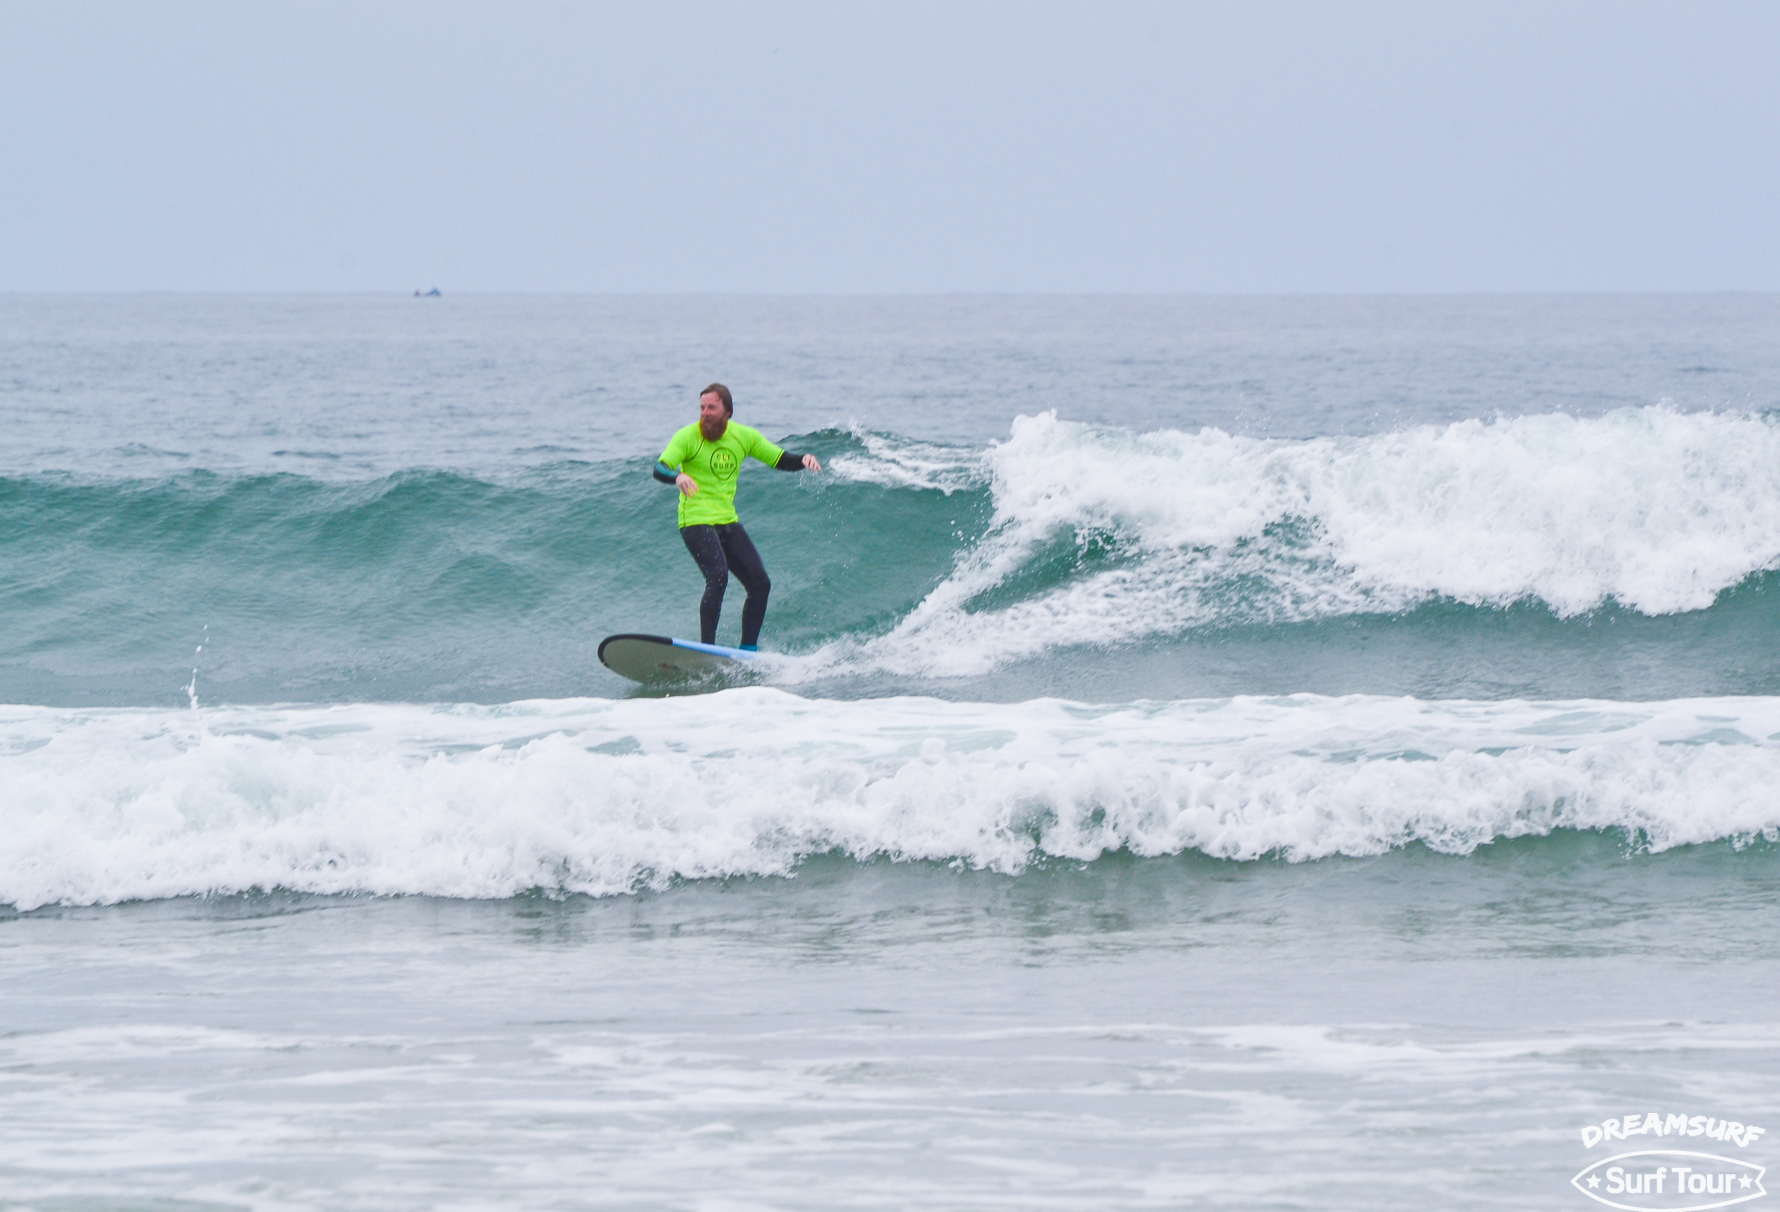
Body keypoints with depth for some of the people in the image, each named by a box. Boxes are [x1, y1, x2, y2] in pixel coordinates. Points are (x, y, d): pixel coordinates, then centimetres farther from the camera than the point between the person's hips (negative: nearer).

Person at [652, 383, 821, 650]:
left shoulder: (744, 436, 6)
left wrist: (804, 460, -11)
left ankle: (748, 649, 11)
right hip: (696, 521, -6)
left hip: (728, 522, 6)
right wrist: (678, 477, -43)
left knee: (760, 584, 1)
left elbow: (781, 461, 11)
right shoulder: (688, 437, -8)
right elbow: (660, 468, -20)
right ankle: (707, 648, -25)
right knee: (718, 577, -26)